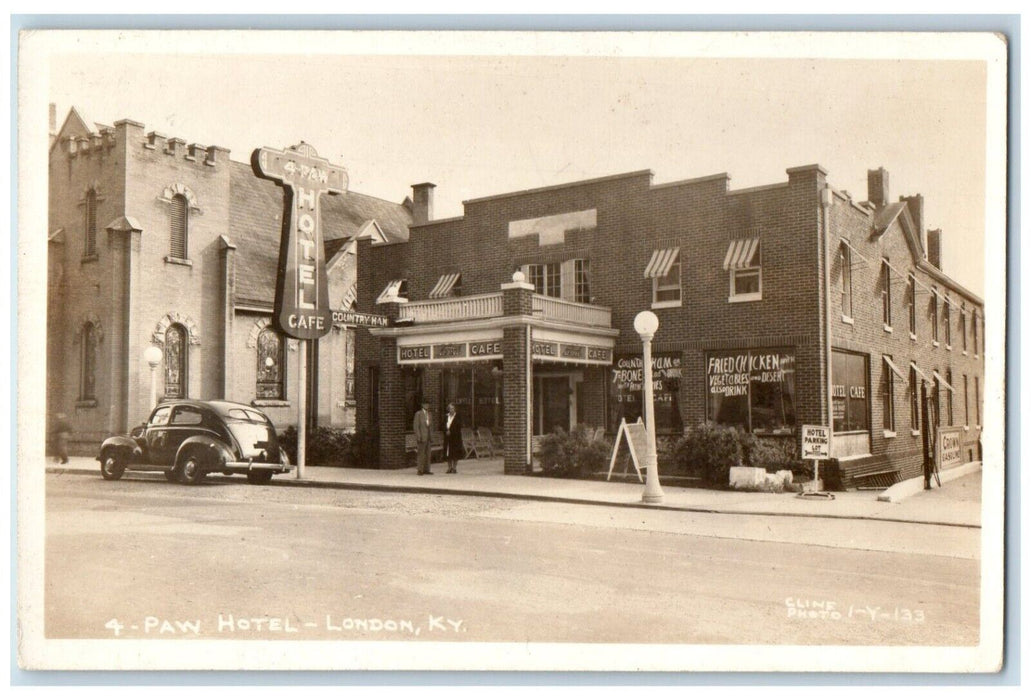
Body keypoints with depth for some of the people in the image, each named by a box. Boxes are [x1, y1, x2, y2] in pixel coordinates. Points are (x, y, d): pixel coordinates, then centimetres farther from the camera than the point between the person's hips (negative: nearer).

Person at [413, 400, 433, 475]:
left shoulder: (429, 414, 15)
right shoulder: (418, 414, -6)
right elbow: (415, 426, -9)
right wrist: (418, 436, -16)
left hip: (428, 436, 7)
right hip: (421, 436, -7)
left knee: (427, 453, 5)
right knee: (421, 453, -9)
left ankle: (426, 470, 8)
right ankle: (419, 470, -6)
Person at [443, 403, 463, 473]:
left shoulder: (457, 417, -1)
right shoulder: (446, 417, 12)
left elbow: (458, 428, -6)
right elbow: (444, 426, 12)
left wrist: (450, 431, -11)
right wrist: (446, 431, -8)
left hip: (455, 437, -4)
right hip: (448, 437, 4)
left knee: (455, 454, -4)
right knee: (448, 454, 4)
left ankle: (455, 468, 0)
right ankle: (450, 468, 10)